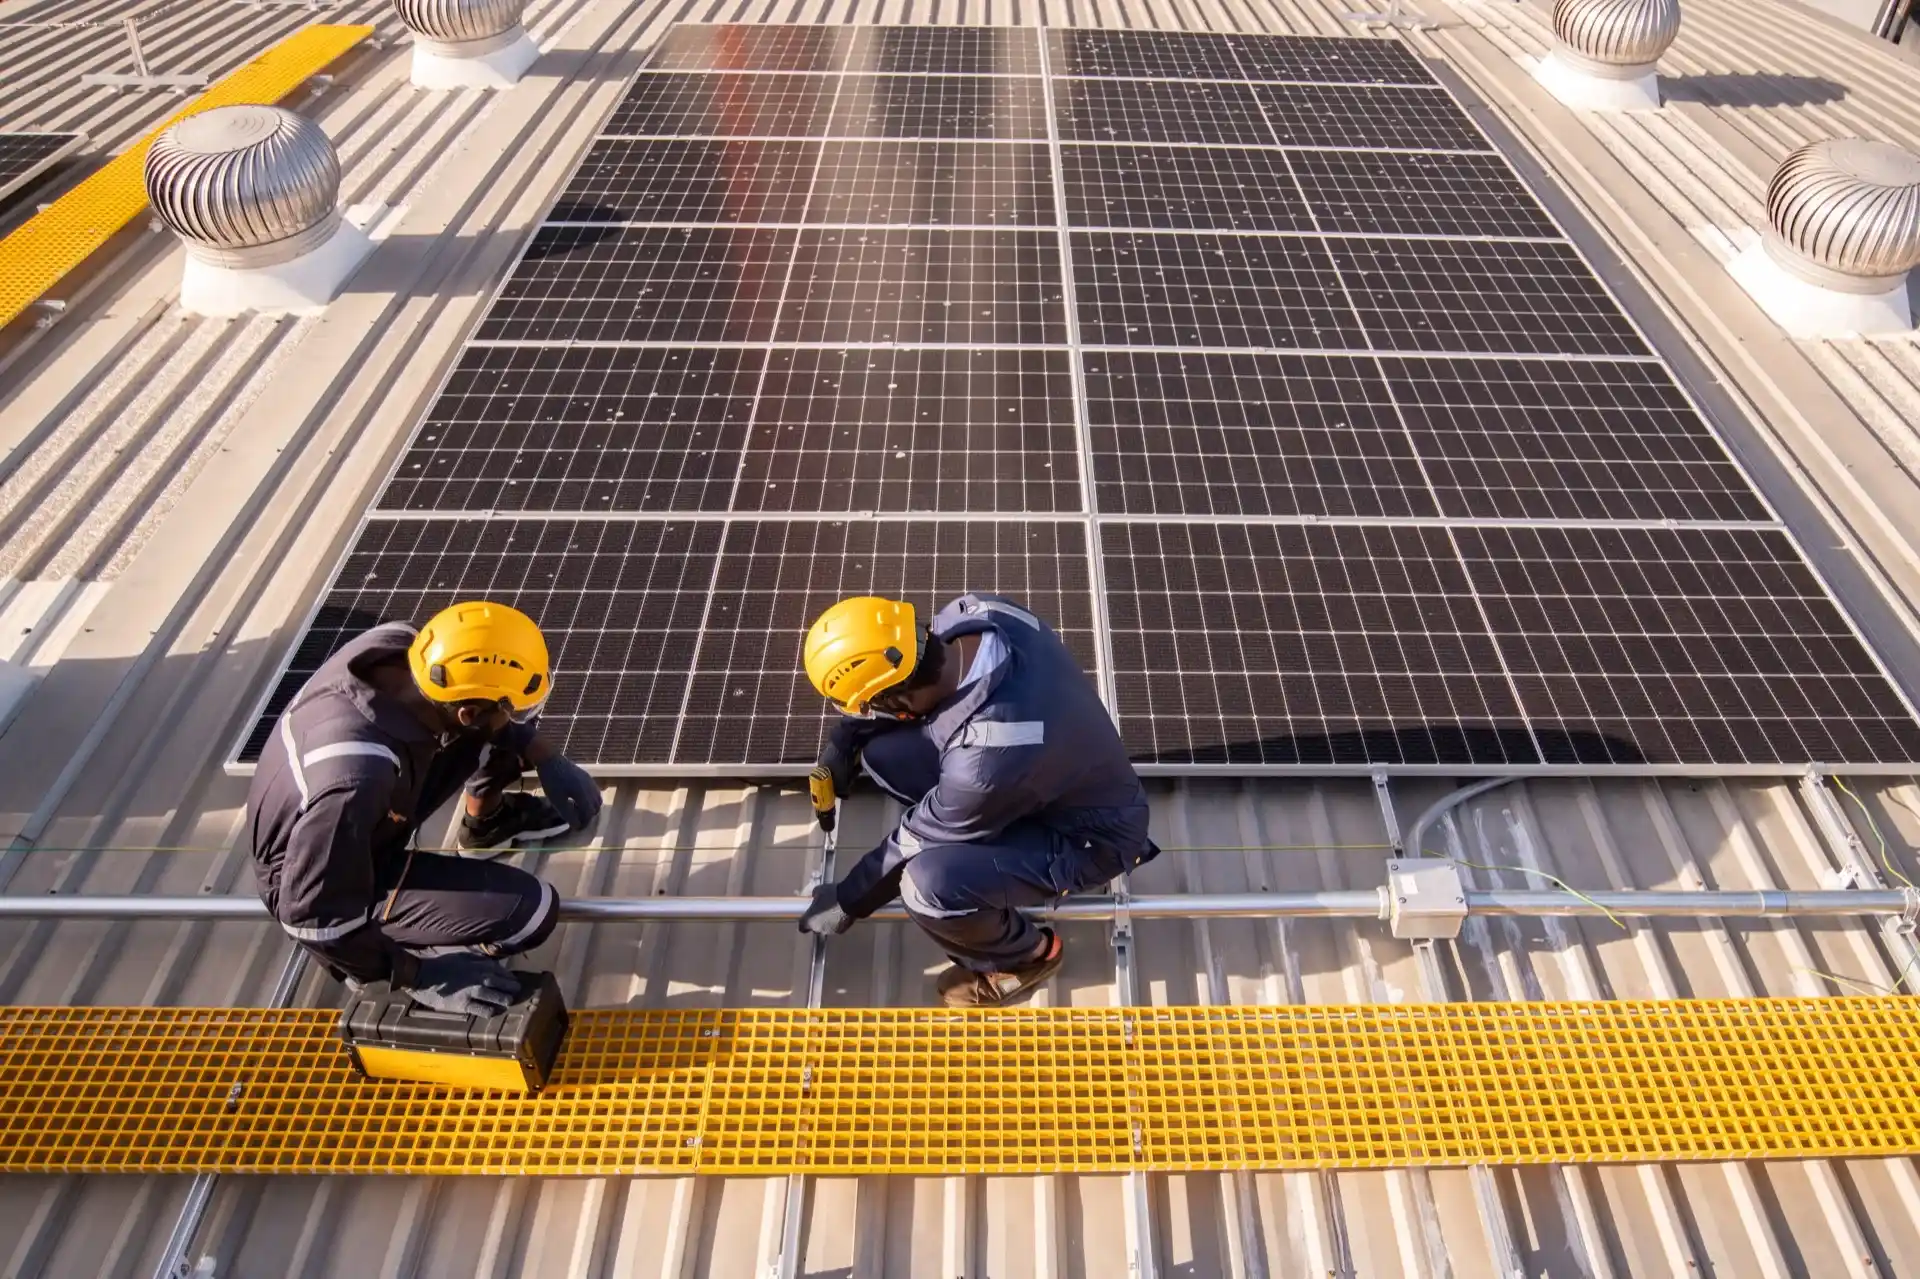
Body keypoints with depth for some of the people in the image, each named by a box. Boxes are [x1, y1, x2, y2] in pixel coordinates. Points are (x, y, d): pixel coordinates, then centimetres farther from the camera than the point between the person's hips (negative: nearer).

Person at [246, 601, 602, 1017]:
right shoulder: (359, 776, -42)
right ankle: (377, 961, 3)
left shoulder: (399, 644, -24)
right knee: (531, 912, -21)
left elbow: (481, 690, -2)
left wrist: (549, 760, -6)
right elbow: (314, 914, -31)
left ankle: (485, 823, 25)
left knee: (504, 726, -4)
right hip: (320, 880, -7)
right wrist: (417, 975, -20)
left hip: (378, 814, 7)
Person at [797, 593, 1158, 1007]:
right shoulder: (971, 614, -21)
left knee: (927, 884, -31)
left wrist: (847, 902, -3)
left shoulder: (987, 760, -38)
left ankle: (1027, 955, 2)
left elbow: (918, 841, -20)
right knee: (884, 751, -8)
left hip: (1091, 836, -7)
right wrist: (841, 744, -4)